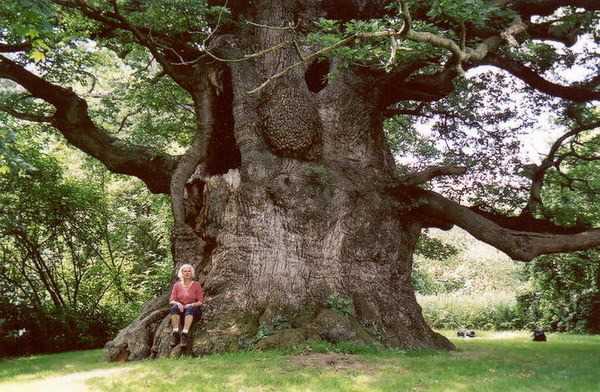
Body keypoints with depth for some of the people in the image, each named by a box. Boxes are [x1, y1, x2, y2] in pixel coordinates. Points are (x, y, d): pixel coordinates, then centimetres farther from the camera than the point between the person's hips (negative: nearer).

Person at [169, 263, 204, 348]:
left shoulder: (196, 285, 4)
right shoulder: (177, 285, 10)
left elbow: (200, 301, 0)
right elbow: (171, 300, 6)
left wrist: (191, 305, -19)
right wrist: (177, 303, -17)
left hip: (193, 309, -2)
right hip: (180, 308, 2)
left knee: (190, 309, -37)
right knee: (174, 308, -32)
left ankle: (185, 333, -50)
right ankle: (175, 333, -42)